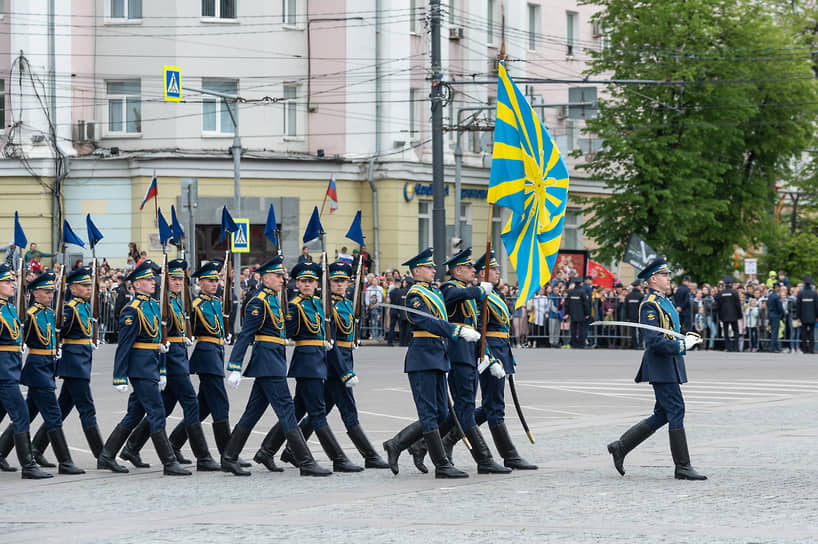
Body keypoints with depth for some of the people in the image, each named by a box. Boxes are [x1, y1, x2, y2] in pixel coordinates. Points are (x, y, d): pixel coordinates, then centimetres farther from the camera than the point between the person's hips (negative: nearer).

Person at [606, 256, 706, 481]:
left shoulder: (665, 302, 18)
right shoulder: (650, 306, -14)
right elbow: (654, 341, -22)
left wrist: (687, 338, 12)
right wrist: (682, 345, -21)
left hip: (669, 367, 10)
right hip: (661, 367, -10)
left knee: (662, 415, 11)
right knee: (676, 411, -8)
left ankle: (621, 447, 18)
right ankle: (682, 467, -5)